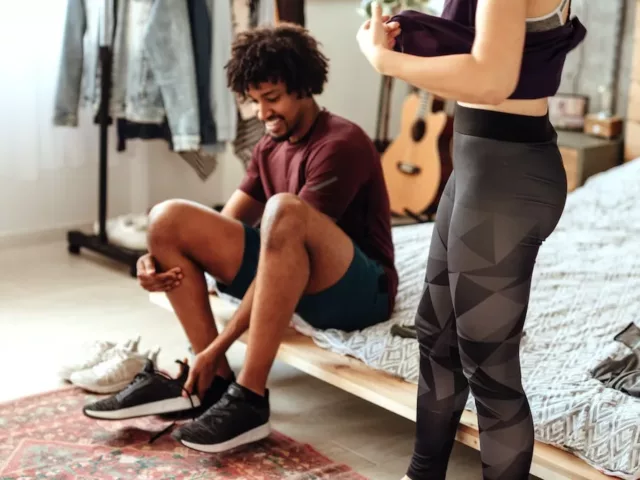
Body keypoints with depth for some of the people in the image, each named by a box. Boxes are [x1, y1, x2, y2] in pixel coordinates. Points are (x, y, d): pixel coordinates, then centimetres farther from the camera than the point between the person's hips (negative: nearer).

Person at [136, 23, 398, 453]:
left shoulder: (341, 144, -16)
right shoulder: (270, 148, 11)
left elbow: (286, 238, -22)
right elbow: (222, 227, 9)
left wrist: (217, 347, -23)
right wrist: (161, 260, -14)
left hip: (360, 290, -8)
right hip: (293, 283, 8)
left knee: (284, 210, -39)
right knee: (169, 219, -7)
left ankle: (250, 397, -34)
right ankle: (216, 380, -12)